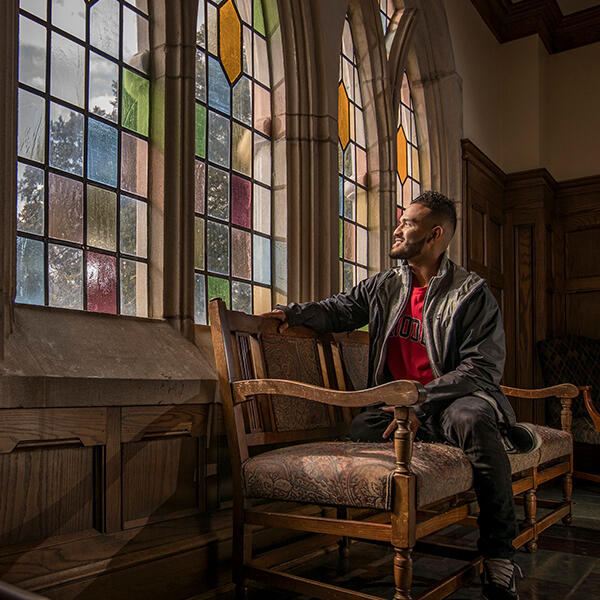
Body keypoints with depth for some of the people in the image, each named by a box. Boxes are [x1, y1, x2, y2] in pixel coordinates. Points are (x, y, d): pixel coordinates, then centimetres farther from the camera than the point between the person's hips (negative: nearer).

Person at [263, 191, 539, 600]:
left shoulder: (472, 292, -4)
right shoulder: (384, 286, 13)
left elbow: (483, 367, -13)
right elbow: (339, 309, 26)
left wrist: (422, 401, -25)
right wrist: (295, 312, 6)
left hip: (459, 397, -4)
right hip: (400, 403, 4)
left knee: (469, 418, -39)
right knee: (362, 428, -28)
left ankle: (499, 559, -23)